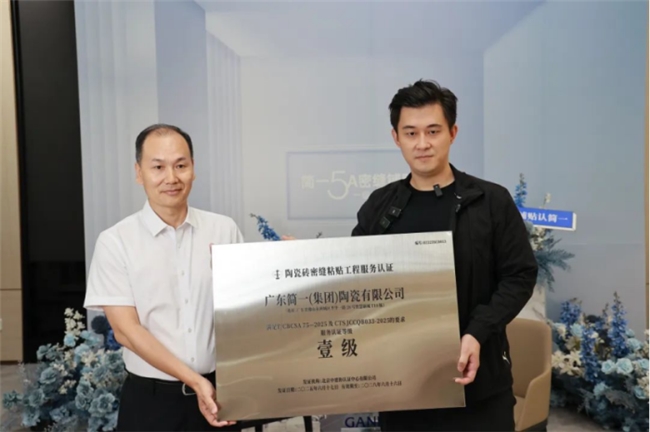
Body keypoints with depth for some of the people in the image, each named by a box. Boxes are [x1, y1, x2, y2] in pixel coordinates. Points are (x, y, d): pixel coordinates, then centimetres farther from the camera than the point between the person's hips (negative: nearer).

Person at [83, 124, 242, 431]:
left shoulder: (224, 230, -1)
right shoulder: (115, 241, -6)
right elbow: (126, 330, -9)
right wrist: (195, 380, -15)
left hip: (219, 390, 2)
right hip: (151, 398, -1)